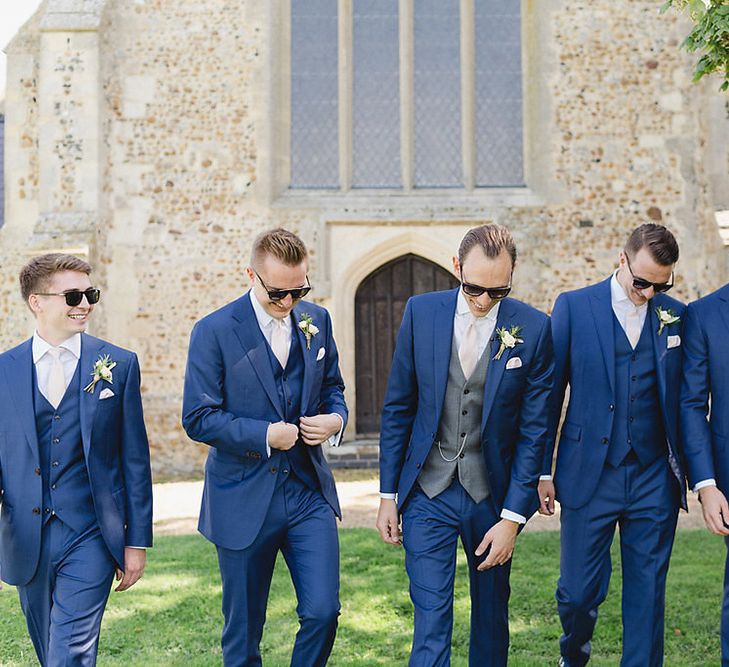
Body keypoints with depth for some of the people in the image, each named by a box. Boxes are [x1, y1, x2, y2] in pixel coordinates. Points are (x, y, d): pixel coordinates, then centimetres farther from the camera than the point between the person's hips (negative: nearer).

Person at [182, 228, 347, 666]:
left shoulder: (317, 321, 5)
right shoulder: (215, 331, -9)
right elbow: (198, 419, -10)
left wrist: (335, 419, -6)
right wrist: (265, 435, -18)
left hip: (309, 490, 3)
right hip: (244, 498, -3)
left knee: (323, 611, -4)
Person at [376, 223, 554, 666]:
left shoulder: (534, 329, -8)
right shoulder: (421, 312, -4)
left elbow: (534, 430, -5)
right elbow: (398, 408, 3)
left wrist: (513, 517, -8)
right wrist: (388, 495, 3)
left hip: (493, 495, 0)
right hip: (428, 493, 0)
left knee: (491, 616, 15)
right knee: (431, 619, -5)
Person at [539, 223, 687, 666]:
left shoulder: (675, 316, 6)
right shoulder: (573, 307, 0)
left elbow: (685, 400, 10)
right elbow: (549, 396, 2)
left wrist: (692, 471, 4)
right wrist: (542, 471, 1)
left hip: (654, 480, 2)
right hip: (589, 476, -1)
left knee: (647, 594, 5)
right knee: (579, 590, 4)